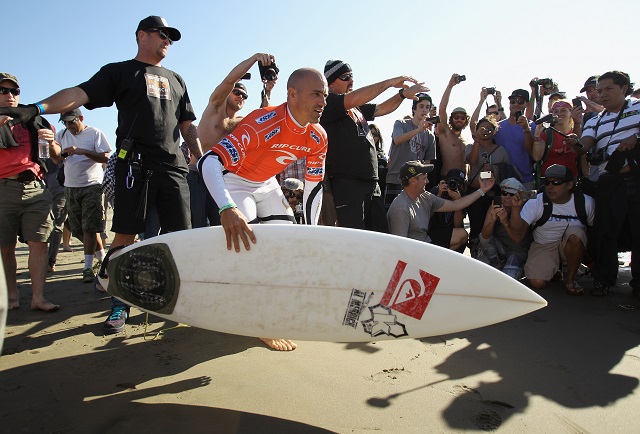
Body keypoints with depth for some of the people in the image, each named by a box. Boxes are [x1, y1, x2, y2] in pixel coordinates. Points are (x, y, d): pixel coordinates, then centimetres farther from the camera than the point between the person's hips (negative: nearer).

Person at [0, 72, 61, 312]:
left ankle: (38, 297, -5)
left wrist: (52, 142, -6)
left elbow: (57, 159, 16)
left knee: (39, 244, -6)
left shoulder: (34, 120, 16)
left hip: (35, 188, 1)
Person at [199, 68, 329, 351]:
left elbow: (313, 186, -3)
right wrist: (227, 209, -61)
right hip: (235, 180, -7)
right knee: (249, 244, -19)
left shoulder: (318, 137, -14)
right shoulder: (263, 123, -36)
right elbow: (210, 161, -45)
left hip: (266, 183, 7)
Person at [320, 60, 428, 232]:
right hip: (347, 184, -9)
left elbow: (381, 109, 28)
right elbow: (353, 99, -19)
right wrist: (389, 82, -12)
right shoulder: (327, 103, -4)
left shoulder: (357, 108, 23)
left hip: (371, 183, 9)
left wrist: (402, 94, 10)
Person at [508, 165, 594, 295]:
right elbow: (518, 230, -22)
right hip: (543, 246, 0)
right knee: (537, 282, -18)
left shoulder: (585, 202, -9)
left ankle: (570, 279, -10)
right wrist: (516, 208, -40)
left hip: (573, 246, 0)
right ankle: (554, 269, 20)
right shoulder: (536, 203, -13)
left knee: (575, 233, -33)